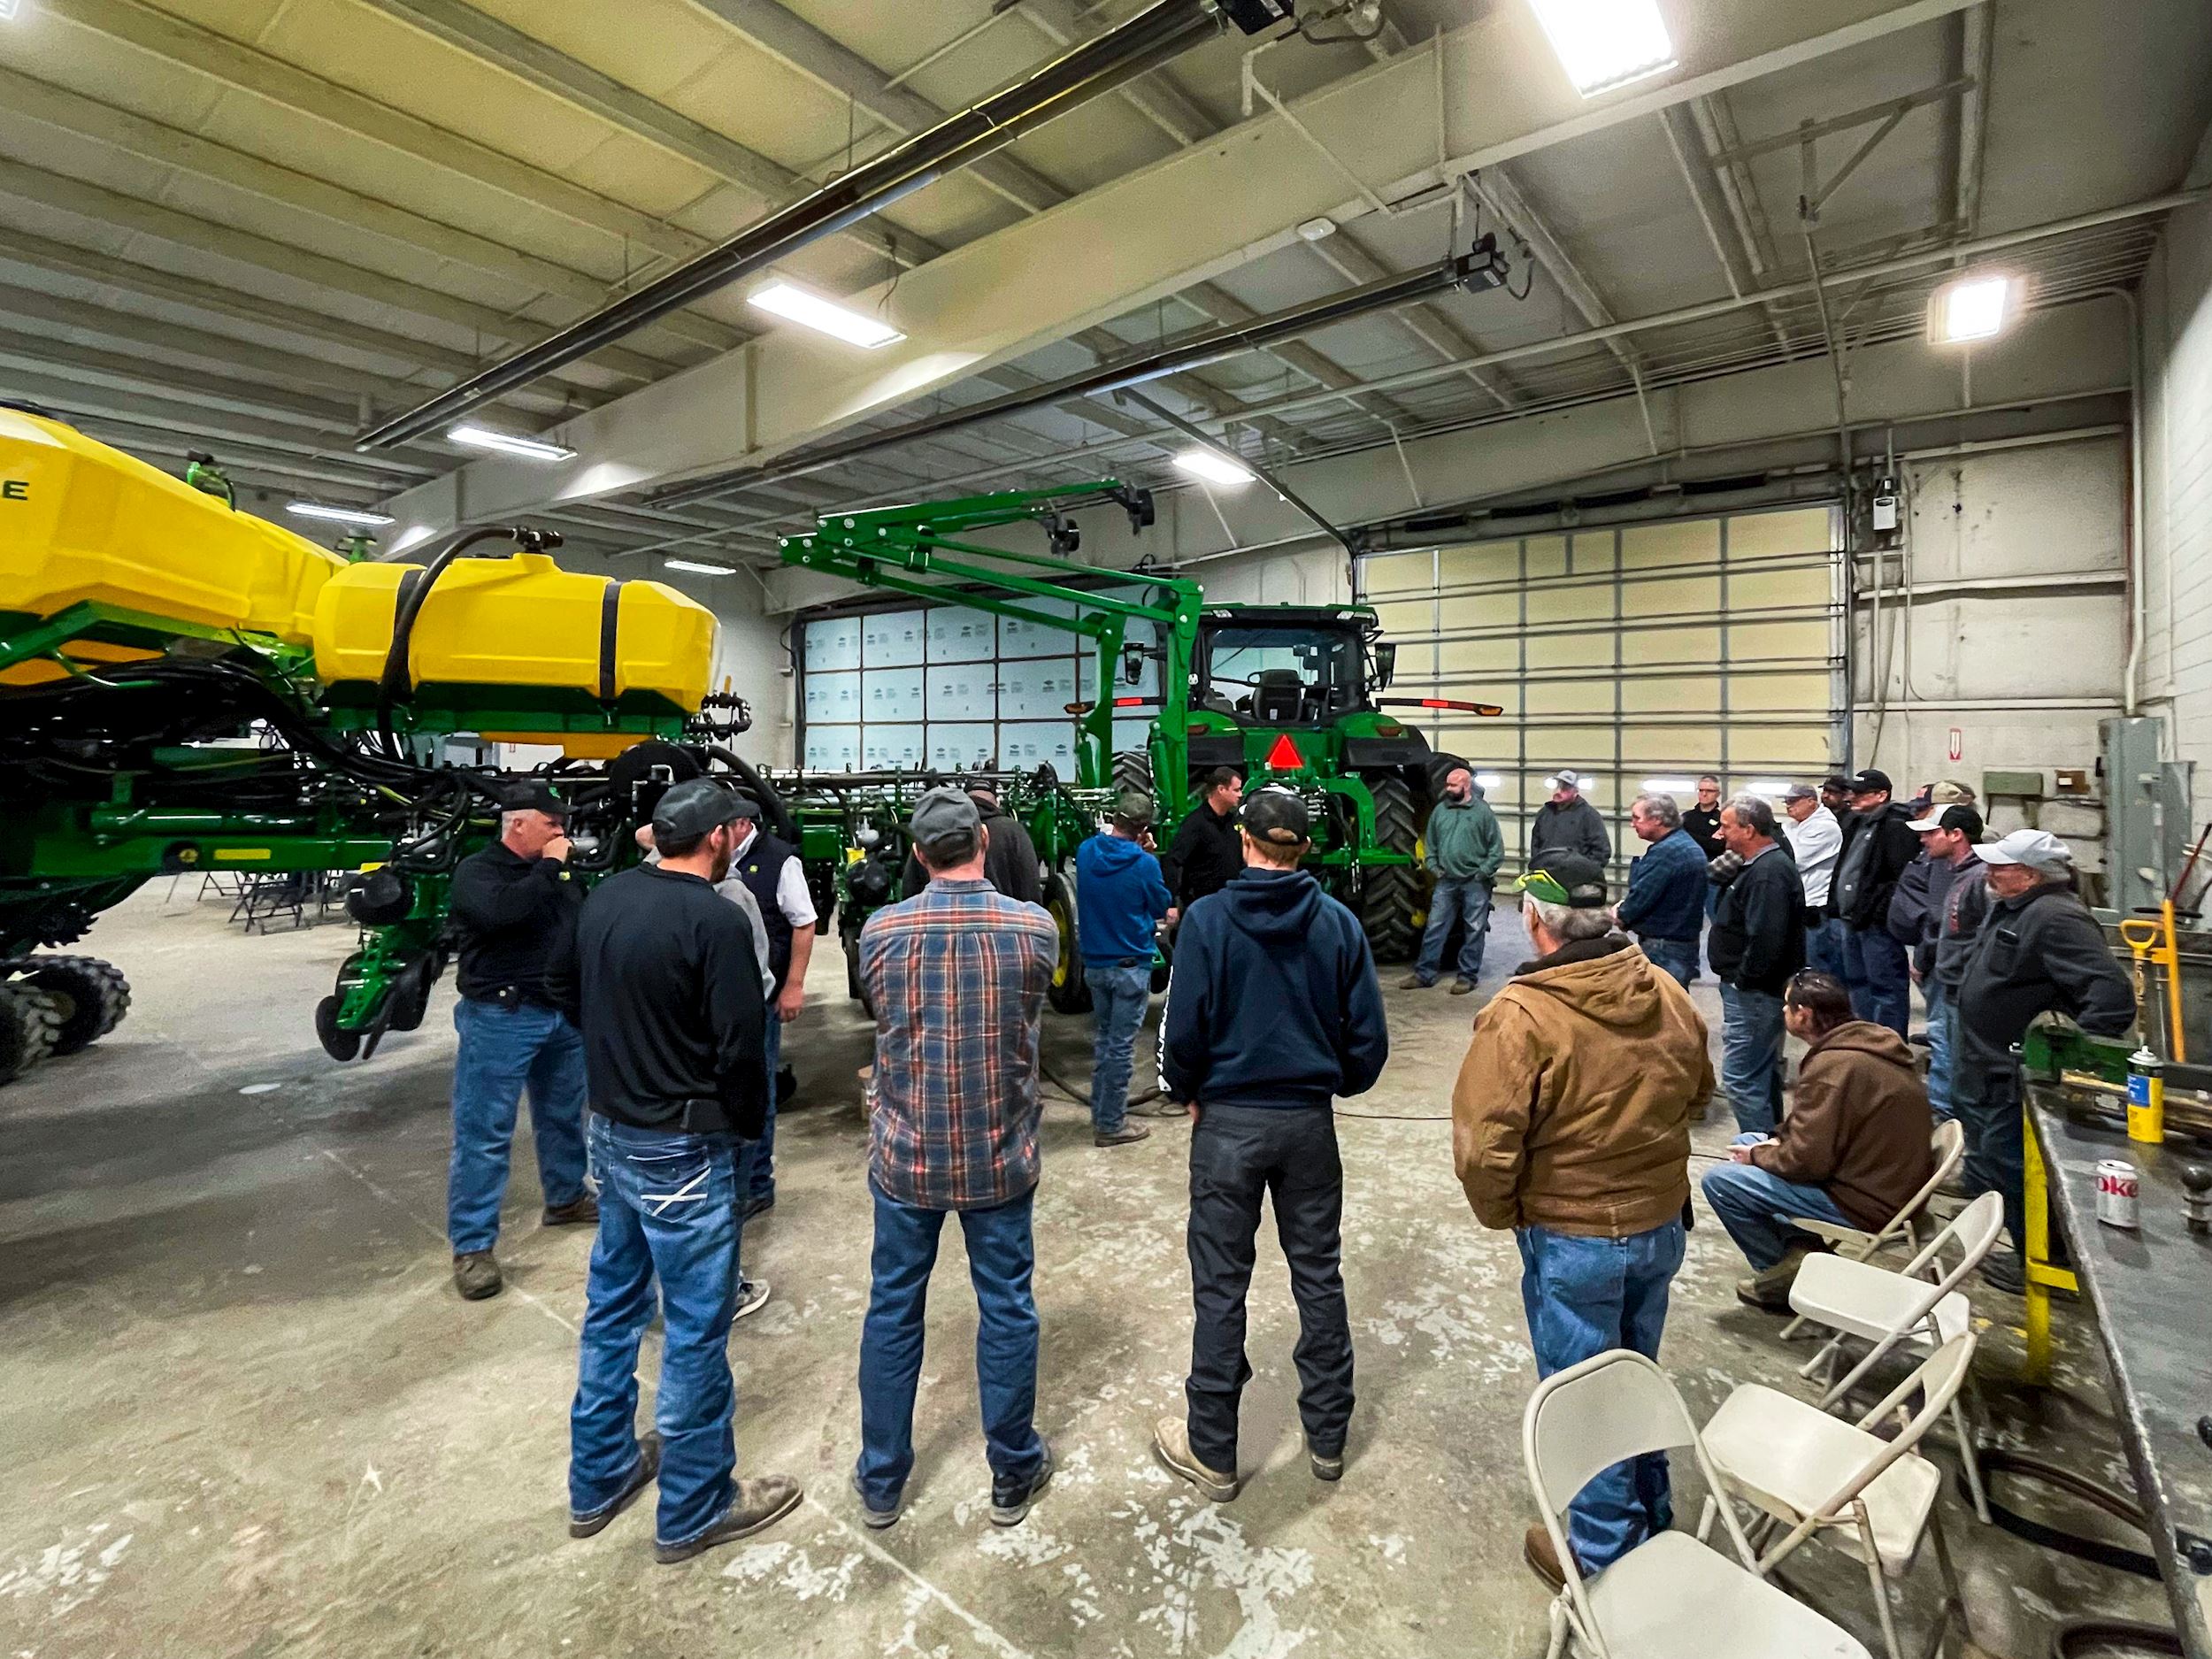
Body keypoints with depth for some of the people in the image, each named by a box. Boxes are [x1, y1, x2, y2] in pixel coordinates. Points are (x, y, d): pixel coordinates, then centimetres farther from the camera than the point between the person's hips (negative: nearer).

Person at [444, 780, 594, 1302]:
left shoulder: (554, 872, 10)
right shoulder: (476, 871, -10)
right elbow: (499, 912, -31)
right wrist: (550, 868, -22)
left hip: (563, 1013, 7)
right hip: (501, 1018, -7)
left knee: (563, 1116, 19)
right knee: (484, 1133, 0)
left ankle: (566, 1198, 38)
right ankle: (472, 1246, 9)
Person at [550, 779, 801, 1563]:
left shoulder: (607, 895, 1)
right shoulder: (715, 919, -22)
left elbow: (563, 985, 16)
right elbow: (741, 1046, -21)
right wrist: (749, 1123, -4)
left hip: (610, 1130, 8)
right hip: (682, 1148, -8)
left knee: (611, 1305, 22)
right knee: (695, 1328, 8)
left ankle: (599, 1479, 39)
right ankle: (694, 1510, 25)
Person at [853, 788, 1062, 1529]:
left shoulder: (880, 931, -11)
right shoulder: (1034, 928, -12)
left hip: (905, 1156, 1)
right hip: (1000, 1156, 0)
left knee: (892, 1312, 16)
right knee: (1007, 1311, 15)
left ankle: (880, 1482, 33)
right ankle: (1012, 1474, 32)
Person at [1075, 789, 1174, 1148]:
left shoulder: (1086, 851, -4)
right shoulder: (1144, 864, -18)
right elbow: (1161, 907, -2)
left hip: (1094, 964, 6)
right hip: (1130, 967, -6)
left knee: (1104, 1037, 21)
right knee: (1121, 1046, 4)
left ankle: (1100, 1112, 30)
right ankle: (1110, 1124, 13)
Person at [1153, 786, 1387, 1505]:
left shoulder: (1207, 919, -13)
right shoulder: (1338, 923, -6)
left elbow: (1183, 1029, -14)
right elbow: (1368, 1037, -3)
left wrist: (1189, 1093, 4)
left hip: (1228, 1122, -2)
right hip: (1309, 1122, 3)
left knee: (1220, 1287, 10)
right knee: (1319, 1277, 18)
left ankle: (1211, 1452, 24)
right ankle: (1327, 1438, 33)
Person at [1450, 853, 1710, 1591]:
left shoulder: (1521, 1014, -27)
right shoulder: (1667, 993, -7)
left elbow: (1483, 1147, -27)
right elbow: (1697, 1094, 10)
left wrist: (1503, 1215, -8)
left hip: (1572, 1239, -6)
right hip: (1662, 1224, 6)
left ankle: (1606, 1556, 32)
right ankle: (1652, 1522, 46)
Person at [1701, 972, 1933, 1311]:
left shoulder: (1832, 1065, -26)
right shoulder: (1872, 1040, 3)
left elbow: (1807, 1159, -23)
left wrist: (1758, 1156, -5)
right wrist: (1780, 1140, 6)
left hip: (1869, 1204, -10)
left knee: (1719, 1180, -10)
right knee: (1746, 1143, 16)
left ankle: (1785, 1269, 6)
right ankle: (1798, 1249, 11)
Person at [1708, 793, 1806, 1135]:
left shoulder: (1768, 873, -21)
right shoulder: (1763, 865, 14)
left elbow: (1766, 938, -28)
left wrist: (1743, 978, -20)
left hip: (1753, 993, -11)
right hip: (1758, 991, 11)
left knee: (1740, 1078, -8)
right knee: (1764, 1074, 21)